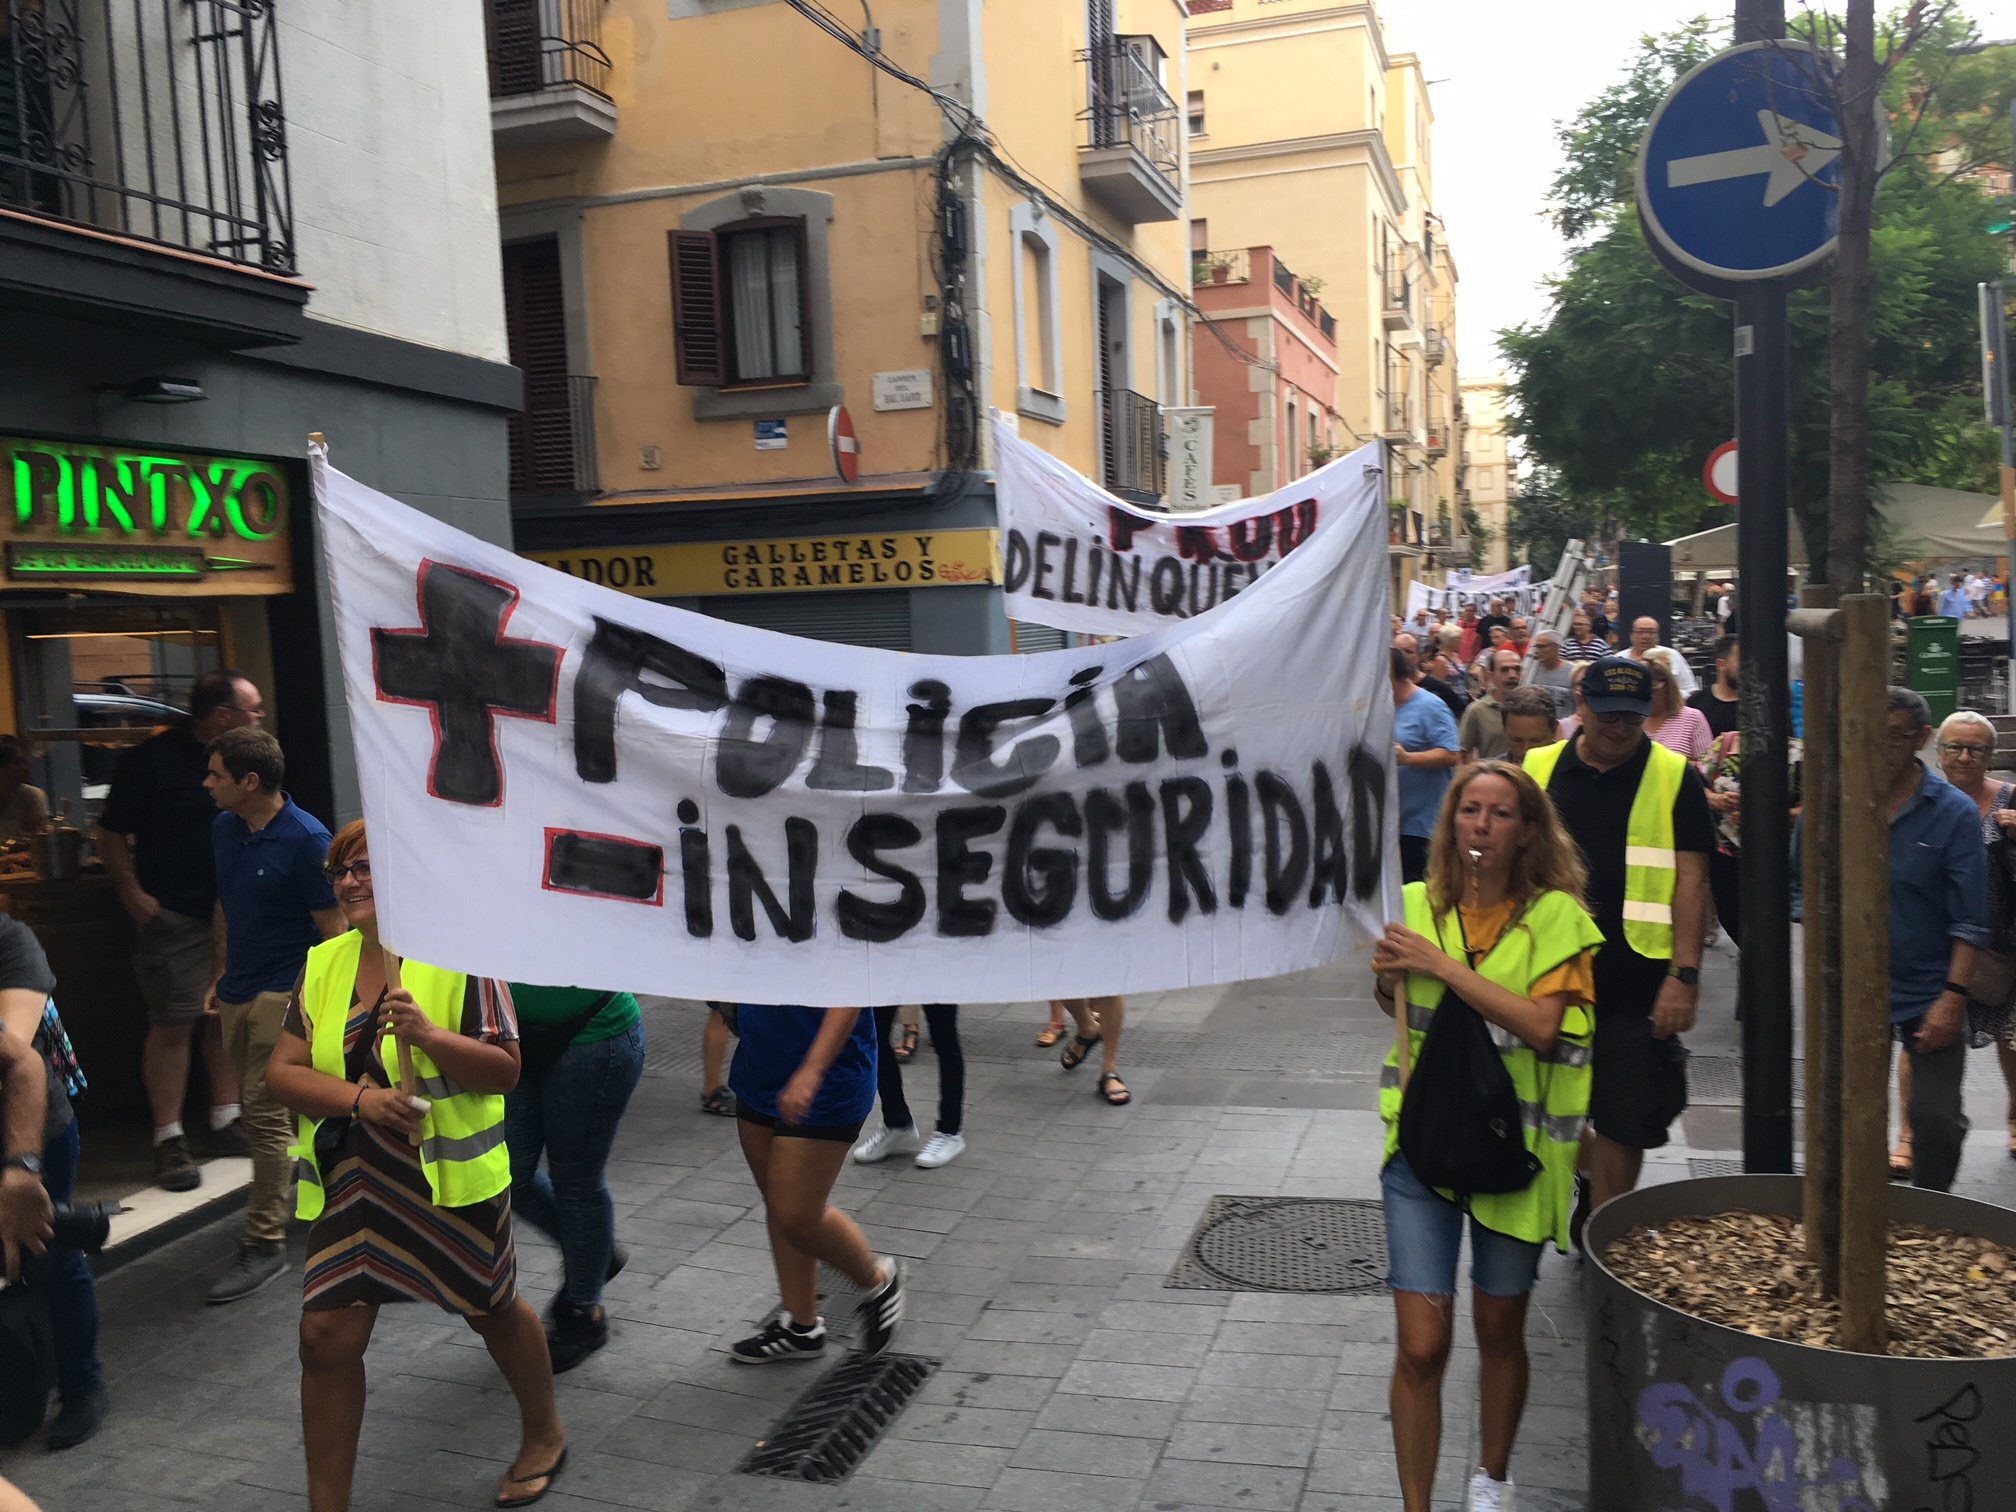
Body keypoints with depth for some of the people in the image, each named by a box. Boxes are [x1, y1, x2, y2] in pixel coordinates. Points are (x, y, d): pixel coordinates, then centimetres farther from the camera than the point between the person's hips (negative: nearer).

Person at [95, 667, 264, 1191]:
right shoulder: (150, 759, -8)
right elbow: (112, 835, -3)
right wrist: (134, 897, -10)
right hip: (175, 914, -5)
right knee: (173, 1022, -4)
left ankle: (226, 1122, 20)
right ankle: (169, 1138, 2)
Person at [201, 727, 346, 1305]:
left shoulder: (306, 840, -17)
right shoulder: (224, 828, 6)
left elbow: (334, 928, -14)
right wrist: (224, 976, 19)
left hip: (284, 991, -8)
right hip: (239, 991, 8)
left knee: (265, 1110, -7)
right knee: (258, 1107, 16)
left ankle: (264, 1244, 0)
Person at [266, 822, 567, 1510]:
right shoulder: (322, 964, 3)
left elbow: (504, 1070, -14)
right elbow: (283, 1072, -1)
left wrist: (428, 1036, -29)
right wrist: (360, 1099, -19)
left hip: (451, 1181, -4)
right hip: (351, 1185, 4)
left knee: (492, 1311, 16)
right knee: (326, 1337, 0)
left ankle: (544, 1435, 42)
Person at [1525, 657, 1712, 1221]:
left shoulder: (1674, 777, -1)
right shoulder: (1537, 769, 5)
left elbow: (1690, 881, -4)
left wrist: (1685, 975, -12)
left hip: (1637, 983, -2)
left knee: (1623, 1122, 3)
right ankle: (1590, 1178, 42)